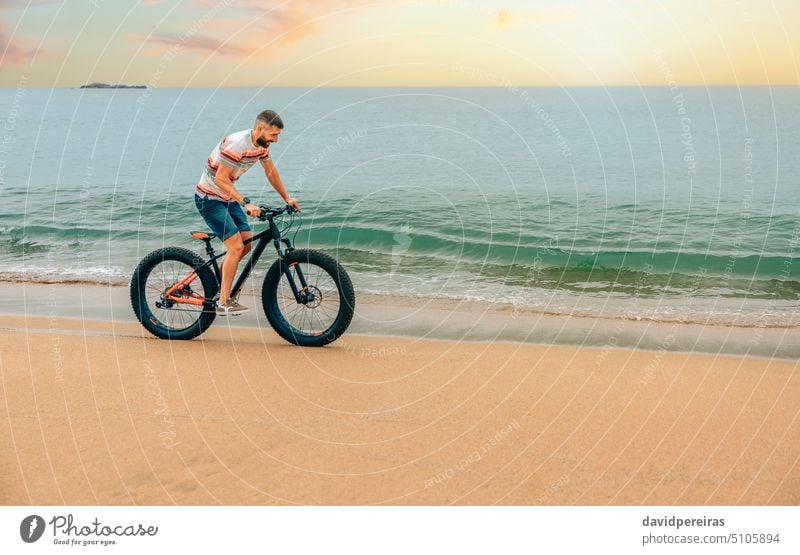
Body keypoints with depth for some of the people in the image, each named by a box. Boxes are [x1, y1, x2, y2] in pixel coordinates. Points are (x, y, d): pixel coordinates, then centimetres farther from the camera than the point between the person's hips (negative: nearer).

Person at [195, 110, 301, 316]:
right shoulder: (237, 143, -27)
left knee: (246, 244, 4)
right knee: (236, 246, -16)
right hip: (209, 199, -9)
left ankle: (217, 284, 22)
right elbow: (220, 179, -31)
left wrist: (287, 198, 15)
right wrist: (246, 203, -36)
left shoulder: (261, 145, 0)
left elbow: (271, 172, 16)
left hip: (228, 198, 9)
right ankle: (223, 302, -8)